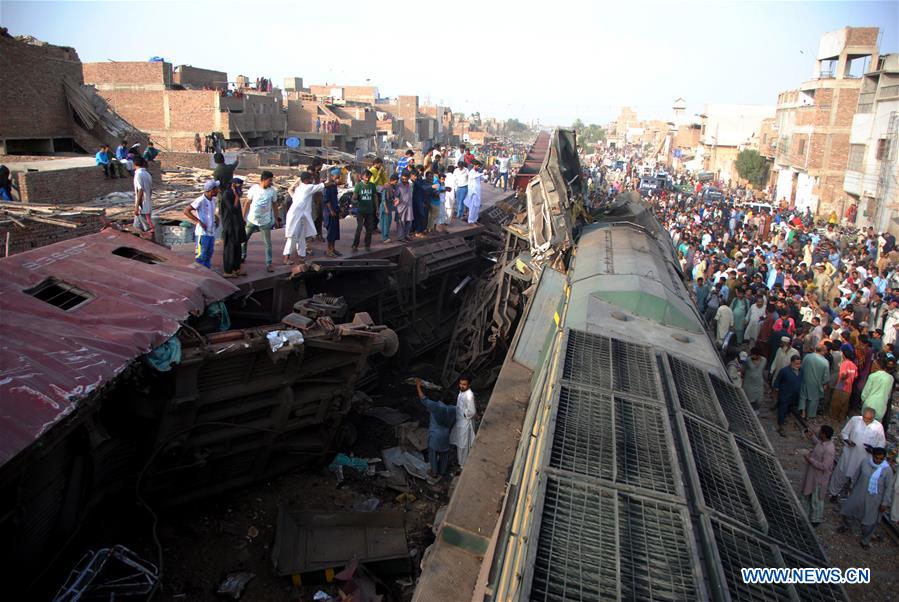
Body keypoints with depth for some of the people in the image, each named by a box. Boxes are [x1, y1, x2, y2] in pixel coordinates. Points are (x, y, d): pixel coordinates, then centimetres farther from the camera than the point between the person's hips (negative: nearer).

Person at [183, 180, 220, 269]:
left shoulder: (213, 201, 10)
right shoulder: (200, 200, -14)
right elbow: (186, 211, -18)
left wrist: (217, 218, 10)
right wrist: (199, 222, -20)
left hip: (211, 233, 8)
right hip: (202, 233, -8)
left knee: (208, 256, 13)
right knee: (201, 257, -4)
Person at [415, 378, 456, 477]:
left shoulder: (435, 407, -26)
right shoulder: (452, 410, -13)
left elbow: (423, 399, -22)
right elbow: (452, 423, 0)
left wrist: (418, 386, -14)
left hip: (434, 435, -3)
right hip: (445, 435, 3)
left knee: (433, 453, 18)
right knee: (444, 454, 23)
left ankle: (434, 472, 32)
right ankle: (442, 471, 39)